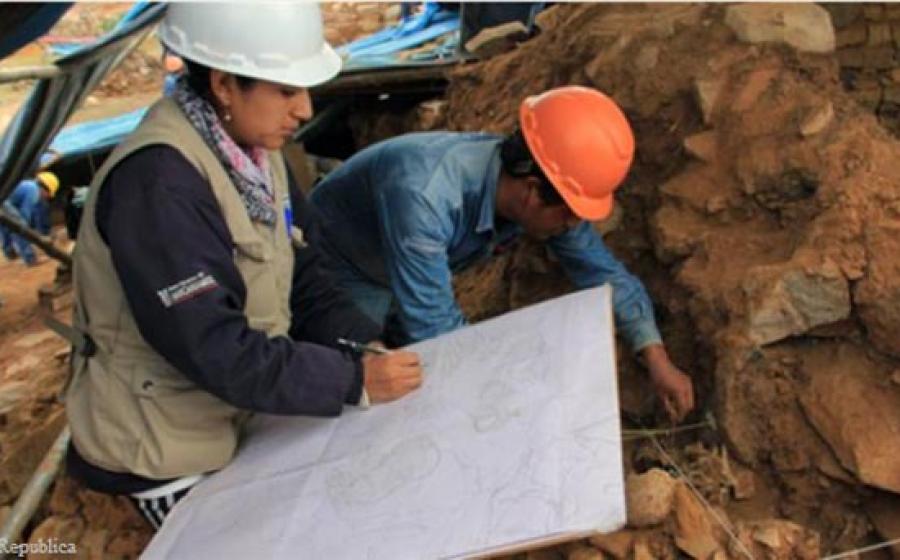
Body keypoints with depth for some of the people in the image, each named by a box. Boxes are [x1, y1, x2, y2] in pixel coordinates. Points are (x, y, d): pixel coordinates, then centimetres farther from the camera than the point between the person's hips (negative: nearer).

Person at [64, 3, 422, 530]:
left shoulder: (253, 149, -2)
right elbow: (212, 347, -32)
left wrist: (367, 346, -12)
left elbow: (303, 277, 2)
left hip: (245, 415, 8)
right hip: (167, 445, -7)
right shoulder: (158, 182, -30)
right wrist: (354, 380, -28)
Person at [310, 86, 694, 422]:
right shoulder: (423, 196, -44)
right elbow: (433, 329, -39)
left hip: (417, 281, 6)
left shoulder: (541, 196, -21)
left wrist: (658, 360, -16)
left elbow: (604, 272, -9)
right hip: (338, 279, -6)